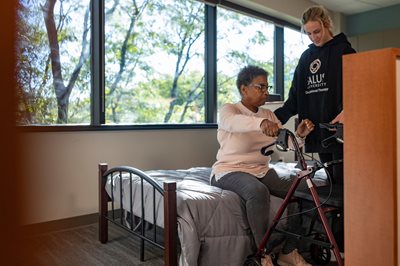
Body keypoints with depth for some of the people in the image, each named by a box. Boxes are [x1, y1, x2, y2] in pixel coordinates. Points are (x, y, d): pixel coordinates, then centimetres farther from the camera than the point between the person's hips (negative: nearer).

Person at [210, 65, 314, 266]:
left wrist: (299, 135, -22)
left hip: (262, 170, 6)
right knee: (258, 191, -36)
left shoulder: (269, 115, 11)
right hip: (230, 171, -6)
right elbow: (234, 121, -34)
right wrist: (261, 123, -53)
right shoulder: (228, 110, -7)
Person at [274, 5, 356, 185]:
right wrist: (274, 118, 3)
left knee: (341, 180, -6)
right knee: (331, 180, 9)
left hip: (338, 126, -5)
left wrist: (346, 111, -28)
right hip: (317, 129, 5)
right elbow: (296, 96, 15)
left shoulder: (343, 50, 2)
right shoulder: (306, 57, 17)